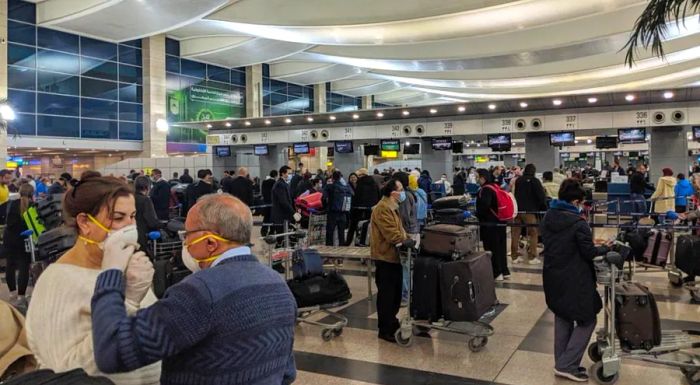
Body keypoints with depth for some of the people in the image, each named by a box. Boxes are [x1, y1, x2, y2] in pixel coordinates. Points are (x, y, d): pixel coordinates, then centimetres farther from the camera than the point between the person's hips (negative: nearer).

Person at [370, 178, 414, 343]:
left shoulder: (392, 207, 16)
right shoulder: (382, 209, -19)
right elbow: (391, 233, -25)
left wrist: (408, 238, 4)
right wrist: (406, 241, -24)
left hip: (394, 256, 10)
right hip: (385, 257, -10)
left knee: (396, 293, 18)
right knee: (386, 295, -3)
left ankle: (391, 322, 32)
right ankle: (385, 330, 5)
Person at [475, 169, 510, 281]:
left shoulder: (486, 189, -18)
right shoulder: (496, 186, 11)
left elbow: (483, 206, -31)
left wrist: (476, 215, -21)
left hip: (490, 223, -9)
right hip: (500, 221, 9)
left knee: (492, 248, 0)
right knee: (501, 246, 14)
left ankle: (496, 273, 5)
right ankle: (504, 271, 20)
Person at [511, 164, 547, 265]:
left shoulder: (518, 180, 10)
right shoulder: (534, 181, -5)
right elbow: (541, 196, -8)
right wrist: (544, 207, 5)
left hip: (517, 209, 5)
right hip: (529, 210, -5)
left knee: (515, 232, 7)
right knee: (533, 233, 3)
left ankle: (515, 256, 11)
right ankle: (532, 257, 0)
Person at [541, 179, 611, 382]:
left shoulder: (547, 218, 3)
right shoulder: (578, 223, -19)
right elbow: (588, 252, -13)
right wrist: (605, 248, 5)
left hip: (553, 277, 7)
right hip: (575, 280, -7)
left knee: (562, 318, 19)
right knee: (586, 321, 7)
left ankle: (561, 363, 25)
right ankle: (566, 365, 3)